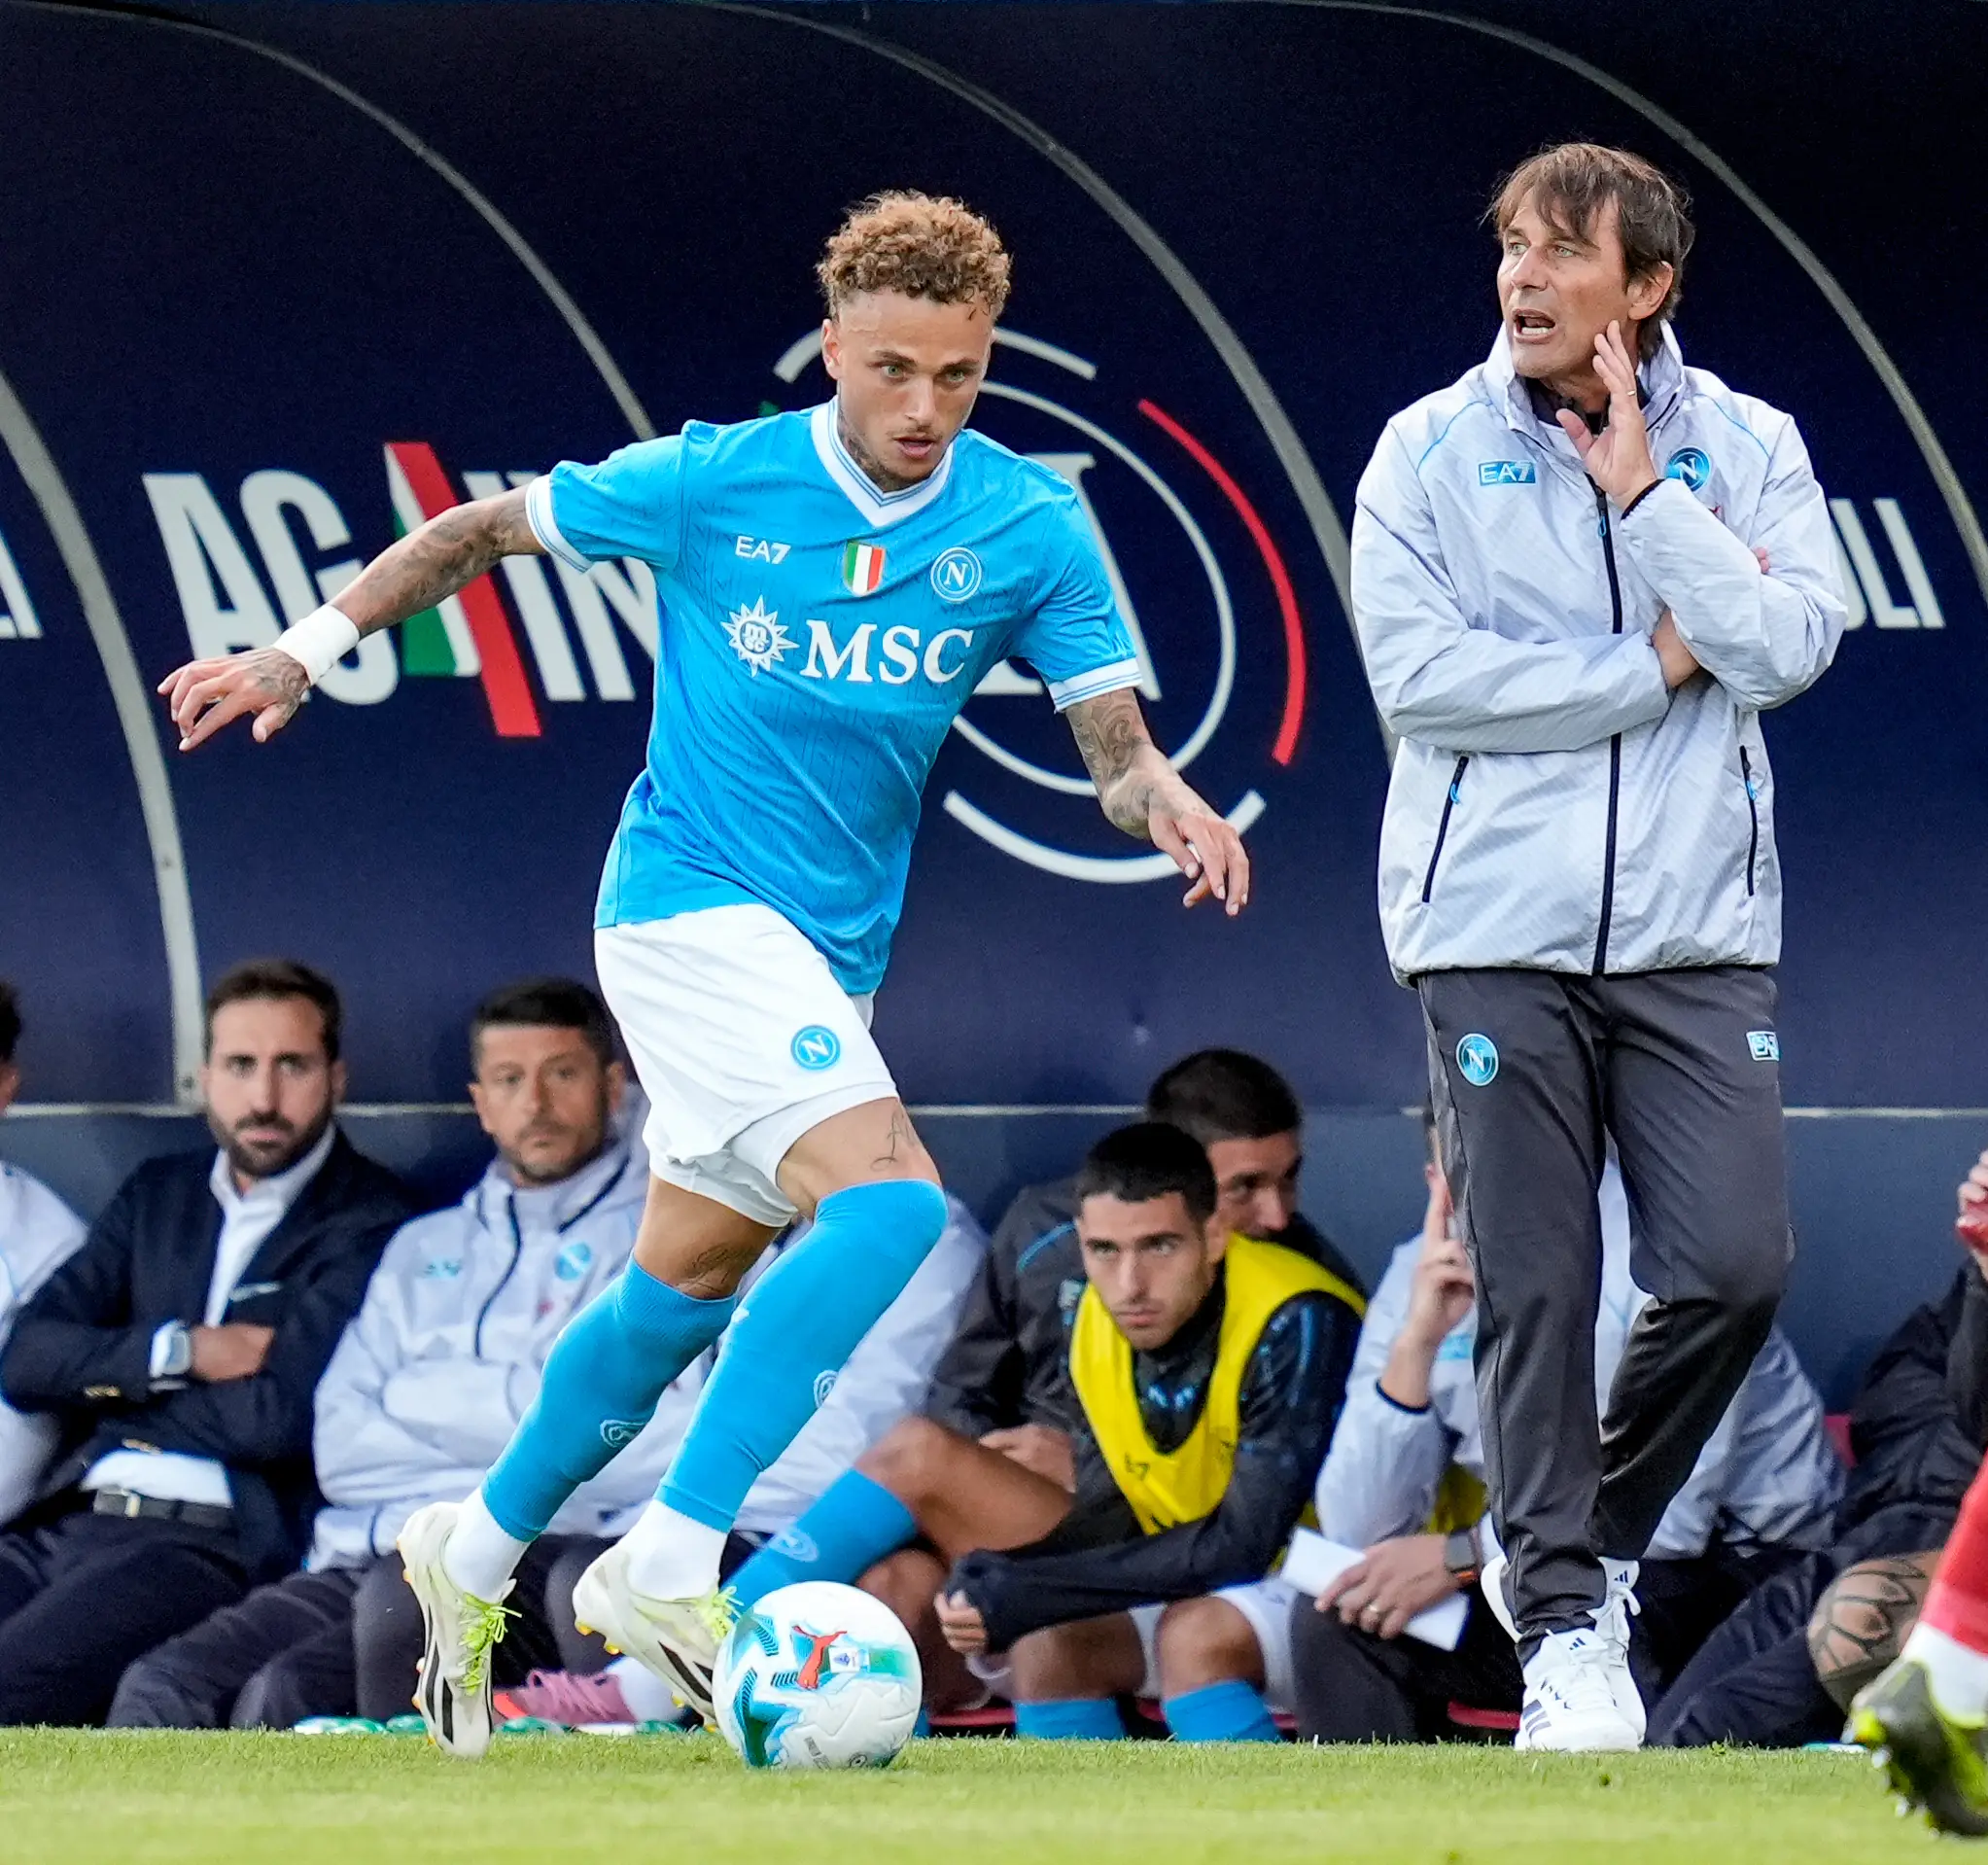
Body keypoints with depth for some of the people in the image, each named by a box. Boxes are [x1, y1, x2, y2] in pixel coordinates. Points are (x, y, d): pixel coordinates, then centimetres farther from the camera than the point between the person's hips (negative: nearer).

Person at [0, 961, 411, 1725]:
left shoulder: (367, 1224, 1)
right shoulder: (157, 1194, 23)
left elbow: (280, 1419, -11)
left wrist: (110, 1387, 3)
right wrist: (178, 1353, -3)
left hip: (213, 1541, -7)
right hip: (67, 1519, 7)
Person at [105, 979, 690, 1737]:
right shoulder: (422, 1250, 26)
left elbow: (661, 1444, -7)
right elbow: (343, 1449, 14)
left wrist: (424, 1399, 2)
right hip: (365, 1556, 6)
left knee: (283, 1701, -32)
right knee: (162, 1690, -21)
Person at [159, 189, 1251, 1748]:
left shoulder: (1029, 530, -3)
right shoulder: (711, 486, -10)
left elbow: (1112, 738, -5)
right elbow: (482, 530, 3)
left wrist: (1163, 798, -27)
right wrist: (308, 649, -1)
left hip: (834, 950, 6)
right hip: (692, 904, -6)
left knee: (688, 1284, 17)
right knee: (892, 1200, -26)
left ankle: (478, 1553, 37)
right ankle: (670, 1565, -26)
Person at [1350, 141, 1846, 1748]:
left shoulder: (1748, 449, 6)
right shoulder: (1432, 453, 1)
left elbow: (1788, 647, -8)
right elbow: (1419, 676, -11)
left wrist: (1644, 492, -11)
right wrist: (1658, 662, -8)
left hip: (1695, 935, 1)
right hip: (1497, 932, -1)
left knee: (1737, 1267, -8)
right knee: (1534, 1292, -2)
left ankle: (1593, 1535, 17)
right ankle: (1564, 1622, 7)